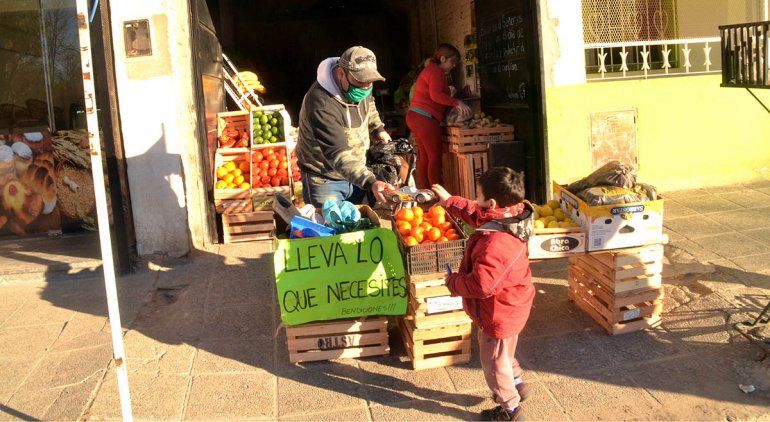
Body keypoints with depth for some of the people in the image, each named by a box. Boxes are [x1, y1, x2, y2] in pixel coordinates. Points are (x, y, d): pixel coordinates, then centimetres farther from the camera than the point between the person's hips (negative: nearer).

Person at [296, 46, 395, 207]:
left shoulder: (359, 85, -6)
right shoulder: (321, 105, -32)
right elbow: (338, 155, -40)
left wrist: (378, 128, 11)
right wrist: (370, 183, -49)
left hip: (356, 173, 7)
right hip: (325, 181, -7)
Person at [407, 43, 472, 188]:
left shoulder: (429, 69, 23)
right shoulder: (437, 72, -10)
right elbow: (436, 95, -24)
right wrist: (456, 102, -23)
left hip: (415, 116, 11)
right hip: (425, 119, -11)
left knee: (424, 157, 13)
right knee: (435, 157, -8)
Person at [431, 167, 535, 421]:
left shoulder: (495, 243, -40)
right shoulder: (512, 216, -10)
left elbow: (481, 285, -36)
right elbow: (476, 214, 10)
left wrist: (453, 282, -18)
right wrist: (449, 201, 16)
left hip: (498, 314, -9)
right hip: (512, 305, 9)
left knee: (493, 361, 15)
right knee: (504, 352, 33)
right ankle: (516, 384, 55)